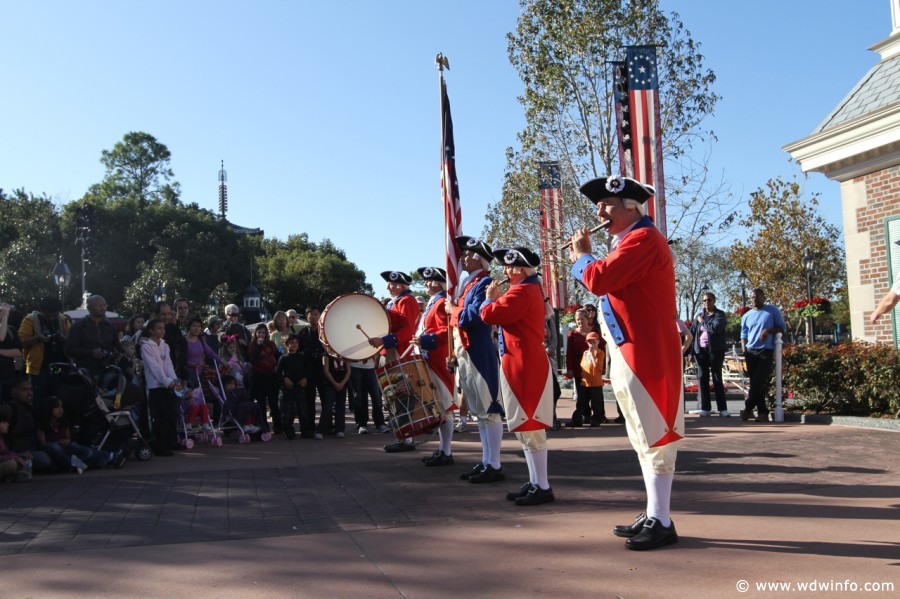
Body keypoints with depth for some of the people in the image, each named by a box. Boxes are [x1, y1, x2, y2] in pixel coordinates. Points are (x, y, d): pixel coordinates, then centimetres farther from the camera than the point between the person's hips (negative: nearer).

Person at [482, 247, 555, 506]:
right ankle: (534, 482, 21)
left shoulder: (522, 291, -16)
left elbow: (490, 314, -20)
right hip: (524, 363, 11)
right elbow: (508, 315, 21)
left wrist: (490, 299, -2)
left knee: (529, 426, -6)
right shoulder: (530, 289, 17)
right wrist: (497, 300, 7)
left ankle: (542, 487, 0)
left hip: (523, 365, -11)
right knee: (525, 426, 14)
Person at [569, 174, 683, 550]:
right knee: (645, 437, 14)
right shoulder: (628, 241, 19)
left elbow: (599, 280, -22)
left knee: (654, 435, -6)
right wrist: (585, 256, 9)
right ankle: (653, 514, 22)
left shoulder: (643, 238, -13)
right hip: (629, 354, 11)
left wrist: (580, 254, -3)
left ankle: (661, 523, 0)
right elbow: (609, 285, 20)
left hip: (646, 355, -11)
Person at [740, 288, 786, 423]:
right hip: (750, 351, 4)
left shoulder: (773, 311, 3)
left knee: (759, 382, -12)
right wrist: (743, 348, 2)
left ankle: (748, 408, -6)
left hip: (766, 351, -4)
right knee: (755, 383, 3)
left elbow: (782, 327, 4)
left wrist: (769, 330, -14)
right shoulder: (747, 315, 14)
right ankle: (762, 411, 7)